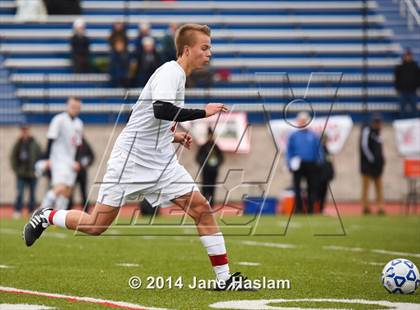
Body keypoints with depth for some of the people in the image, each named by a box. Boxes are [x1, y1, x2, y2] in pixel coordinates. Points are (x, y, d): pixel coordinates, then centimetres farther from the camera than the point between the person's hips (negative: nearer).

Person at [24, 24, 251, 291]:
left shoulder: (177, 75, 15)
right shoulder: (170, 72, -14)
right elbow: (161, 110, -33)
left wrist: (172, 135, 13)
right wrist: (203, 112, -26)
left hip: (162, 162, 8)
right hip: (131, 158, -8)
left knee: (201, 209, -7)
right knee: (96, 226, -2)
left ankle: (224, 278, -6)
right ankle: (46, 217, 25)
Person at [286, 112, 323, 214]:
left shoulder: (314, 136, 7)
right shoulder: (293, 136, 6)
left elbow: (319, 151, 8)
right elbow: (289, 151, 6)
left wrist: (319, 163, -2)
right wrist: (290, 163, -6)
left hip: (311, 166, 1)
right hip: (298, 166, -1)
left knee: (312, 187, 1)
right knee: (297, 188, -2)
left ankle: (311, 209, 7)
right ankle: (298, 209, 3)